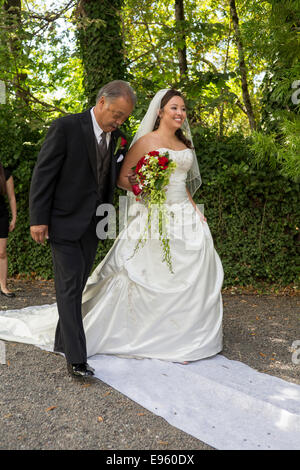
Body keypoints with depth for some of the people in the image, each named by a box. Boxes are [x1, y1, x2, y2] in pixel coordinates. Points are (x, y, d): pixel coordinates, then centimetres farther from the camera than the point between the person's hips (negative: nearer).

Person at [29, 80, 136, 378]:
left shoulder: (116, 137, 6)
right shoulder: (66, 127, -13)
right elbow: (43, 174, -13)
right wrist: (38, 219, -15)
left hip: (92, 225, 6)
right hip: (64, 222, -6)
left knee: (77, 286, 14)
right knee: (69, 289, -4)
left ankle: (62, 342, 29)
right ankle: (76, 358, 1)